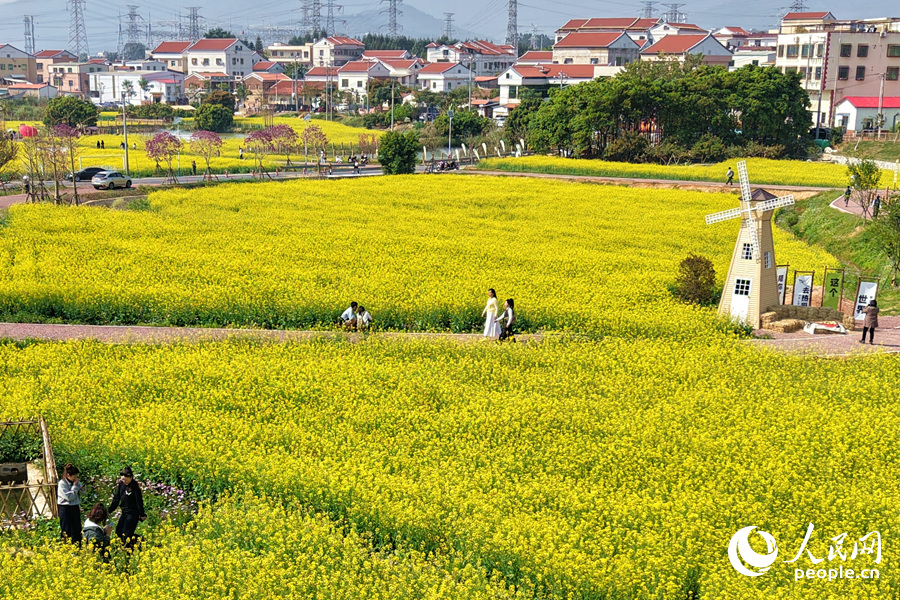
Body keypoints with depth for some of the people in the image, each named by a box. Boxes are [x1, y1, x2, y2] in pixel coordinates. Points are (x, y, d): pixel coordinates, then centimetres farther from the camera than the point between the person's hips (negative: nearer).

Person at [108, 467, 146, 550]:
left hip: (133, 513, -8)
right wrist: (109, 510, 11)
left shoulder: (135, 486, -15)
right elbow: (116, 498, 12)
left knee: (126, 534, -12)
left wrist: (142, 514, -12)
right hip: (124, 513, 8)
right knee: (118, 531, 8)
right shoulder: (121, 484, 3)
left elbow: (139, 501, -13)